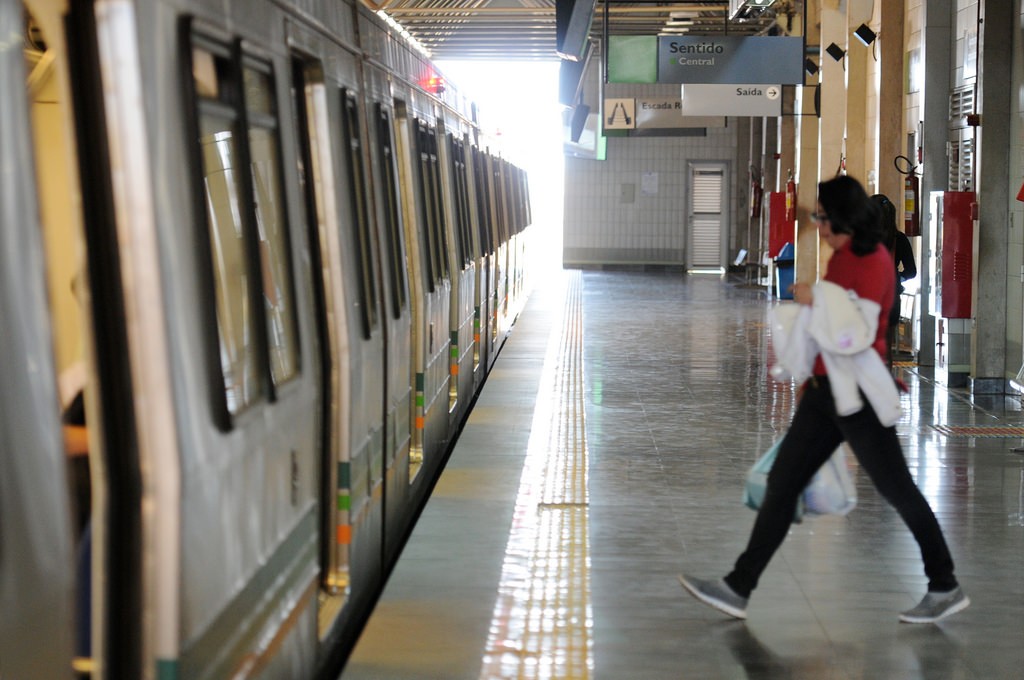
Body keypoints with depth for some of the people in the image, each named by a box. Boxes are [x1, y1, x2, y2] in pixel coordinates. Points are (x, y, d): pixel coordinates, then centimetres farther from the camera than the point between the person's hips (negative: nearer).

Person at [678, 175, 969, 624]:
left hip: (857, 393, -9)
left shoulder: (872, 261, -14)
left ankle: (946, 589, 14)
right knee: (782, 482, 6)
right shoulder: (842, 257, 13)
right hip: (826, 390, 10)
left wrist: (814, 298, -17)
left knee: (895, 488, 1)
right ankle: (738, 589, 8)